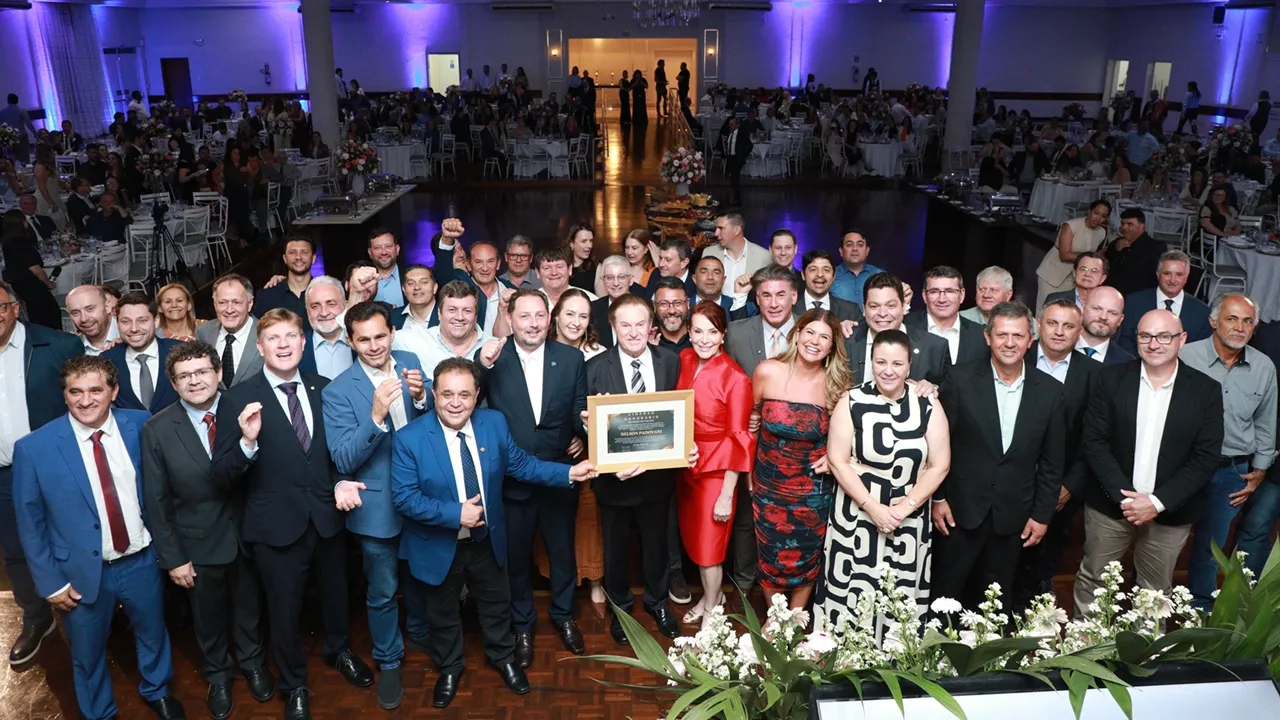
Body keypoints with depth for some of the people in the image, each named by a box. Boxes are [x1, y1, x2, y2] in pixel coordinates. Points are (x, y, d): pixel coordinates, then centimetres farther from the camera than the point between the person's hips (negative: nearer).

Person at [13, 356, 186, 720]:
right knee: (88, 652, 20)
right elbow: (30, 523, -7)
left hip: (142, 560, 2)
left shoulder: (140, 425, -10)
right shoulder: (34, 448, -16)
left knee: (152, 632, 24)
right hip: (83, 571, -2)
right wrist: (50, 581, -6)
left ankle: (157, 691, 53)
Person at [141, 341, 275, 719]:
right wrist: (171, 557, -8)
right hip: (197, 544, 0)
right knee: (208, 615, 22)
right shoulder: (158, 429, -14)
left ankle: (252, 661, 52)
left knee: (249, 606, 24)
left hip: (246, 534, 0)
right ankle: (217, 674, 49)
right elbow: (156, 500, -9)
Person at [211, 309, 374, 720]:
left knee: (336, 593, 26)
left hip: (327, 517, 3)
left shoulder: (323, 389, -4)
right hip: (277, 525, -3)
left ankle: (338, 650, 56)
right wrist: (248, 441, -35)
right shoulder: (239, 399, -15)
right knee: (284, 610, 17)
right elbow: (222, 479, -18)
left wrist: (340, 482, -11)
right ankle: (294, 686, 43)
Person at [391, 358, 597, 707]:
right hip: (439, 547, -3)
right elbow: (403, 497, -22)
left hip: (487, 539, 3)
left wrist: (568, 473, -11)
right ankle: (449, 668, 49)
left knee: (497, 603, 24)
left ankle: (503, 657, 52)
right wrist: (455, 514, -29)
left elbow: (519, 463, -3)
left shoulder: (494, 423, -12)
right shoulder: (409, 439, -23)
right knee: (443, 612, 21)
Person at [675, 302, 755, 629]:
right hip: (685, 464, 6)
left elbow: (739, 440, -16)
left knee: (709, 544, 9)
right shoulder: (684, 360, -3)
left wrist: (727, 494, -16)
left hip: (717, 470, -5)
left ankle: (711, 611, 32)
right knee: (693, 538, 20)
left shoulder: (735, 378, -20)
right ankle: (711, 596, 44)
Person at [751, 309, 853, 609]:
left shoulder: (838, 384, -11)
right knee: (771, 557, 15)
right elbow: (751, 418, 0)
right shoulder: (767, 372, -13)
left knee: (806, 559, 16)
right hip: (768, 486, 0)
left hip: (813, 491, 0)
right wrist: (748, 471, 0)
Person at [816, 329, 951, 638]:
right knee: (852, 594, 7)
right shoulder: (851, 402, -7)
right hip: (857, 517, -1)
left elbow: (939, 466, -3)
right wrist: (873, 508, -14)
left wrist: (904, 508, -12)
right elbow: (837, 461, -8)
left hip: (910, 522, 1)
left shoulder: (928, 406, -3)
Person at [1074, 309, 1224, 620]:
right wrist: (1123, 496, -16)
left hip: (1170, 513, 0)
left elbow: (1207, 457, -6)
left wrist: (1158, 502, -14)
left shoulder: (1206, 390, -3)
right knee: (1092, 582, 12)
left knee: (1156, 593, 12)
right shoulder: (1112, 379, -3)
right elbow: (1093, 442, -6)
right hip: (1110, 505, 0)